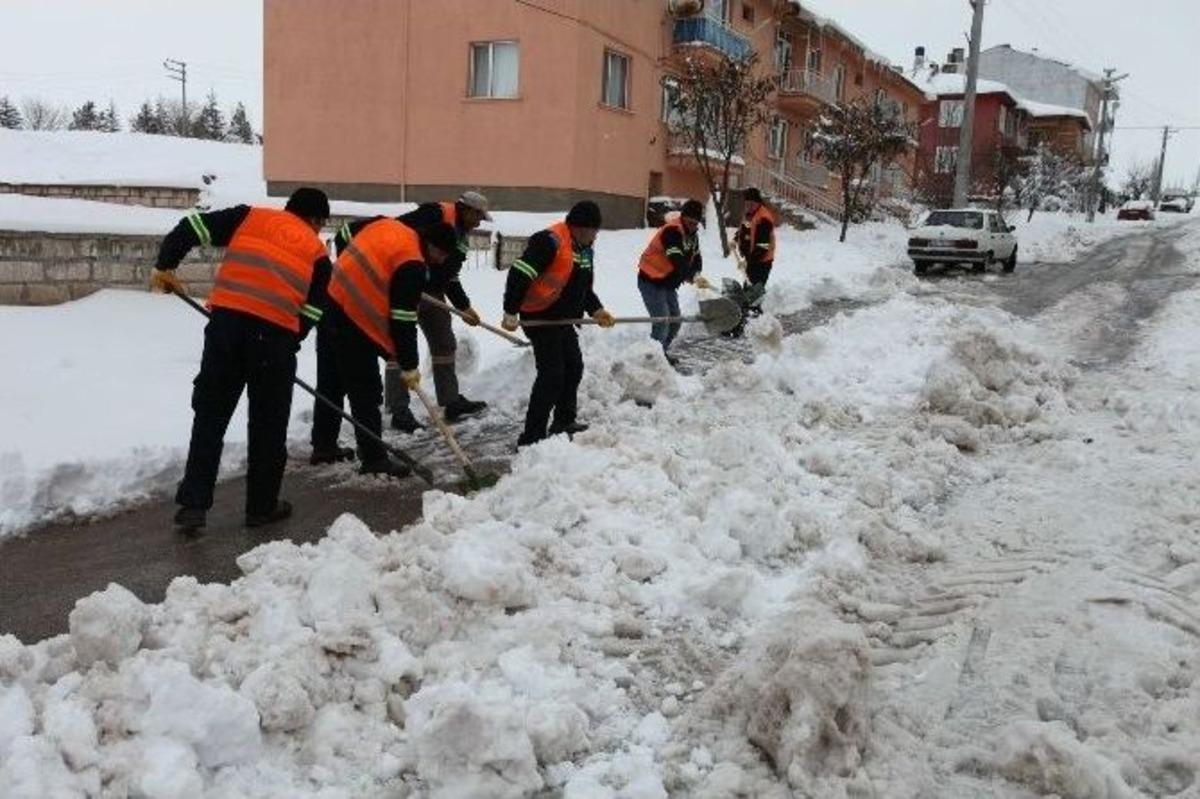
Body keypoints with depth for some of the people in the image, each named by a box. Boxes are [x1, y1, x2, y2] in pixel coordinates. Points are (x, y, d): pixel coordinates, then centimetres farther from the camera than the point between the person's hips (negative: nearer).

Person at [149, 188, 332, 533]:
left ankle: (192, 504, 10)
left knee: (210, 415, 11)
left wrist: (165, 266, 22)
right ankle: (262, 506, 21)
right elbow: (311, 313, 9)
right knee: (268, 424, 12)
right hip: (275, 335, -2)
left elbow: (191, 227, 12)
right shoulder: (317, 252, 16)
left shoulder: (249, 216, 20)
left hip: (227, 321, 2)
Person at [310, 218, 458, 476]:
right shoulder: (412, 266, -17)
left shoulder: (387, 226, 8)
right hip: (353, 323, -10)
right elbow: (403, 321, -16)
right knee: (366, 393, -3)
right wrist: (408, 366, -8)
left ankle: (323, 445, 32)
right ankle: (373, 458, 2)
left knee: (332, 383, 20)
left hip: (331, 304, 10)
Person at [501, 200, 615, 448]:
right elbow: (519, 274, -27)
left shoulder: (584, 247, 10)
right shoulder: (550, 241, -21)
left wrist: (596, 310, 10)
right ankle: (532, 436, -7)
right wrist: (511, 312, -30)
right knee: (552, 374, -13)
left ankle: (564, 422, 35)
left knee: (574, 367, 18)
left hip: (562, 318, 10)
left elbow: (584, 285, 23)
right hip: (539, 316, -10)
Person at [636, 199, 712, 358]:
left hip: (669, 283, 9)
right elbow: (677, 261, -33)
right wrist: (694, 278, -40)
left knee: (675, 321, 14)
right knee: (662, 323, -14)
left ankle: (662, 353, 28)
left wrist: (696, 275, -15)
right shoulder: (672, 231, -23)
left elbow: (696, 258, 6)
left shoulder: (692, 234, 7)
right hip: (651, 282, -9)